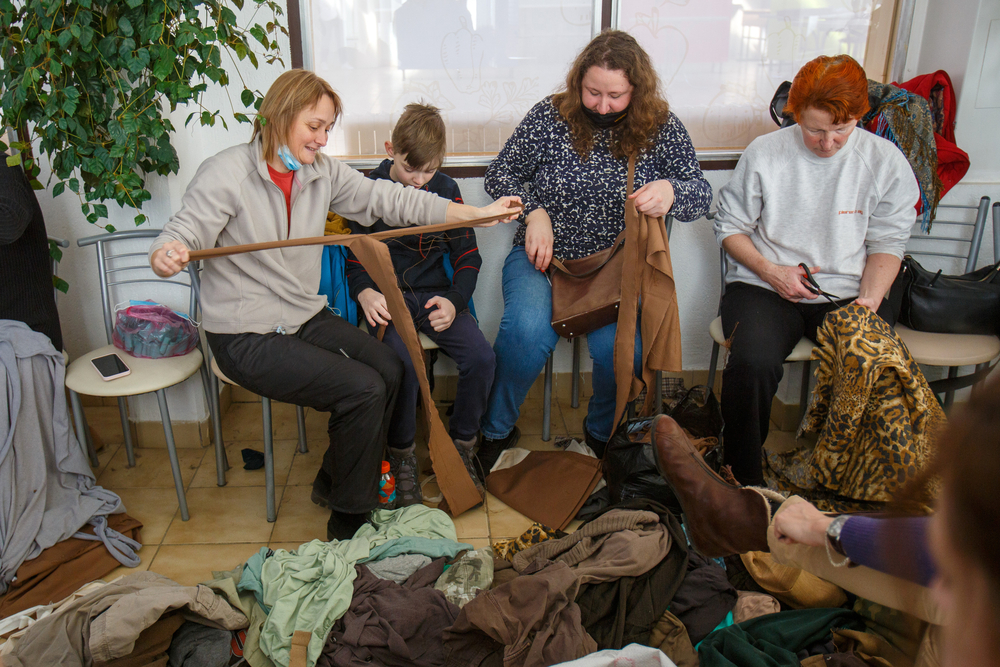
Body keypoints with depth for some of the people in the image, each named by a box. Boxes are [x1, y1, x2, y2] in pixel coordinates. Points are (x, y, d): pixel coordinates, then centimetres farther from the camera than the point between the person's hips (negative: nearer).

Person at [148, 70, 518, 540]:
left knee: (389, 369, -10)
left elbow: (389, 199, 1)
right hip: (246, 337, -7)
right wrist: (166, 257, -45)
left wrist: (477, 213, -4)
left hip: (306, 317, 7)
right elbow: (182, 234, -18)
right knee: (363, 388, -19)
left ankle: (333, 484, 12)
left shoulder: (322, 171, 4)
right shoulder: (226, 173, -13)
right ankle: (349, 522, 0)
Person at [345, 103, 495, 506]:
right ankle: (401, 458, -6)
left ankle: (462, 446, 2)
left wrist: (453, 300, -8)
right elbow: (352, 256, 5)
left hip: (435, 293, 3)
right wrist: (365, 292, -17)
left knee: (481, 357, -22)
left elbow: (468, 257, 10)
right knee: (403, 365, -31)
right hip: (386, 296, -2)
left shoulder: (446, 190, 7)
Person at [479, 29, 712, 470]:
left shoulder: (661, 127, 2)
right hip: (543, 257, 0)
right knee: (528, 330, -31)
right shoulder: (550, 116, 0)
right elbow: (500, 175, 7)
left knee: (619, 346, -28)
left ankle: (602, 433, 6)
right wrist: (534, 213, -10)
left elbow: (701, 195, 1)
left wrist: (671, 191, -23)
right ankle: (495, 432, -4)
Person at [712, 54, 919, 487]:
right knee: (752, 362, -32)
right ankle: (743, 478, -9)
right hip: (765, 286, -1)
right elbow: (730, 226, 7)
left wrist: (869, 299, -11)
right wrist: (770, 270, -9)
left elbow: (886, 243, 7)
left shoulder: (885, 160, 3)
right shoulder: (763, 153, 0)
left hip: (848, 291, 2)